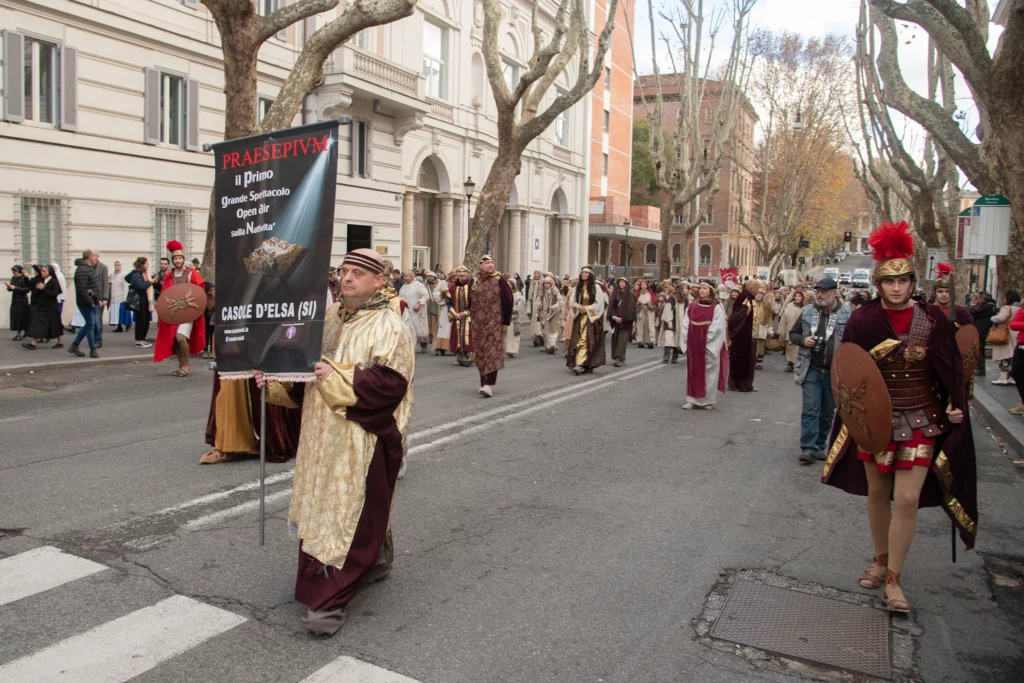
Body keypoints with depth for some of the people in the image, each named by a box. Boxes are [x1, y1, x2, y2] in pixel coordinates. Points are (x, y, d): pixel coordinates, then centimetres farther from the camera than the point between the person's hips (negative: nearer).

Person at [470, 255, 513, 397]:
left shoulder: (499, 280, -4)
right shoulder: (474, 281, 7)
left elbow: (508, 300, -3)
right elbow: (470, 300, 17)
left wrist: (505, 320, -2)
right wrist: (473, 317, 15)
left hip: (494, 322, -4)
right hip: (478, 323, 4)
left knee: (492, 353, -10)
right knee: (480, 352, 8)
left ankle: (489, 385, -16)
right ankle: (484, 382, 19)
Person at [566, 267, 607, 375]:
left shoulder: (596, 287, -1)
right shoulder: (577, 288, 10)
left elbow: (599, 303, -4)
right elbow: (572, 302, 9)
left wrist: (587, 308, -12)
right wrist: (580, 307, -9)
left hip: (591, 318, -3)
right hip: (579, 318, 3)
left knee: (590, 341, -6)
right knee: (578, 340, -5)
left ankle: (589, 365, -3)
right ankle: (579, 364, -5)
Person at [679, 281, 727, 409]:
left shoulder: (717, 308, -5)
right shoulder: (691, 307, 7)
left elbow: (717, 328, -11)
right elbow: (684, 325, 5)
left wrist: (705, 341, -13)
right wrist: (687, 342, -4)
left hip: (709, 346, -4)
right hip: (693, 346, 4)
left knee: (708, 373, 2)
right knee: (693, 373, 7)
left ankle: (707, 400, 12)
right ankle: (692, 399, 12)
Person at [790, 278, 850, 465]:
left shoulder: (847, 314, -5)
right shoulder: (807, 312, 3)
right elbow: (793, 333, 13)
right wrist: (803, 340, -9)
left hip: (835, 372, 0)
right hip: (811, 370, 1)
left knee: (827, 412, 12)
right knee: (810, 409, -4)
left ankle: (819, 446, 25)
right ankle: (808, 448, -2)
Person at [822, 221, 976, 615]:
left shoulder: (932, 319, -5)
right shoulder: (862, 320, -6)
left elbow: (952, 368, 3)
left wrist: (954, 405, -8)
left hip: (920, 420, -1)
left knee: (908, 498, -6)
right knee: (877, 492, 13)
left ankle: (893, 579, 8)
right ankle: (880, 559, 34)